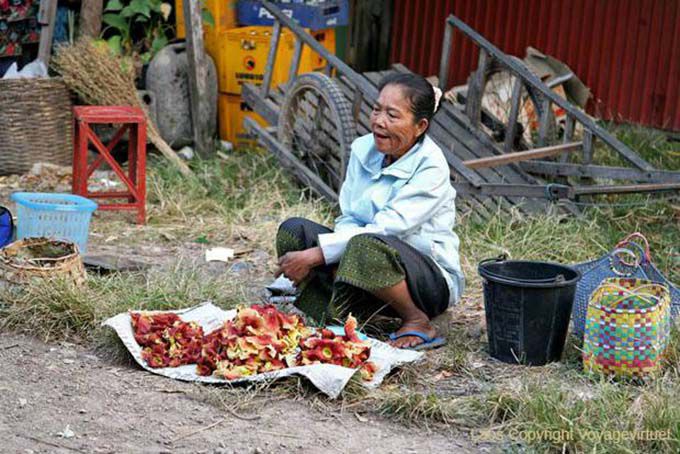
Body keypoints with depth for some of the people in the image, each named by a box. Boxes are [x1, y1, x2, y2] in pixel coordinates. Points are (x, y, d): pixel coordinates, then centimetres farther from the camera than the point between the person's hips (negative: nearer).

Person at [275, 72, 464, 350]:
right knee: (293, 230, -10)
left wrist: (315, 254, -26)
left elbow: (385, 230, -24)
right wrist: (340, 263, -19)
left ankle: (419, 324, -15)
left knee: (366, 246, -38)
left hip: (432, 280, -6)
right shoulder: (363, 149, 1)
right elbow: (348, 219, 2)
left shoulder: (431, 168, -18)